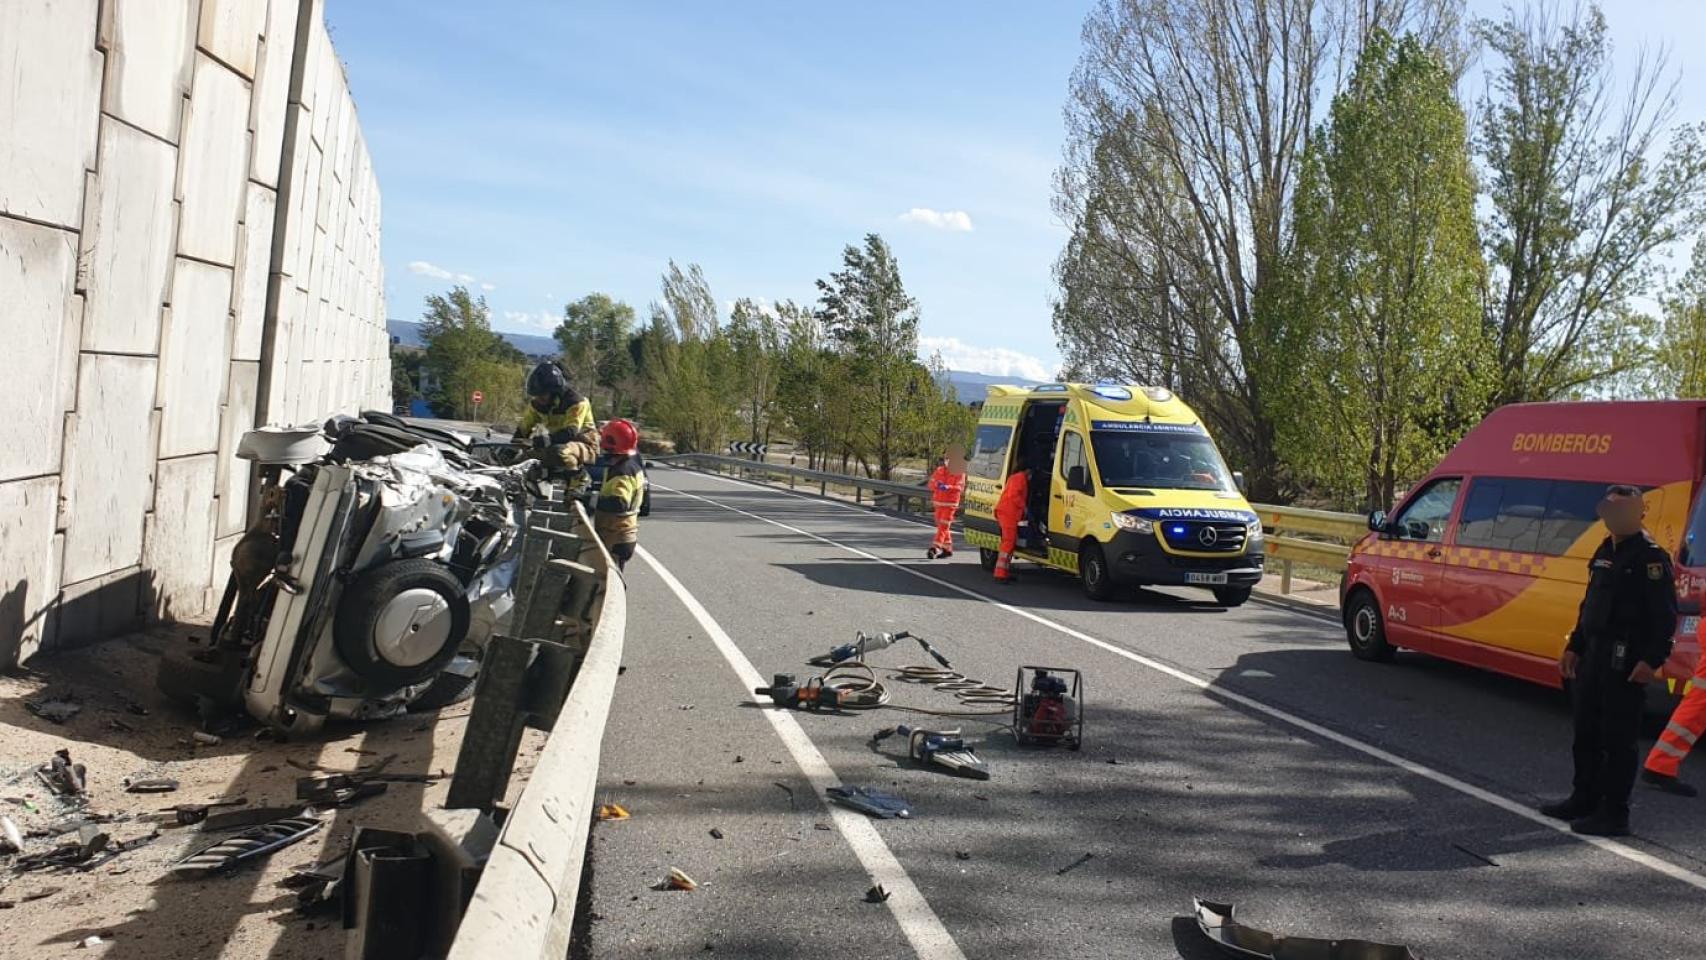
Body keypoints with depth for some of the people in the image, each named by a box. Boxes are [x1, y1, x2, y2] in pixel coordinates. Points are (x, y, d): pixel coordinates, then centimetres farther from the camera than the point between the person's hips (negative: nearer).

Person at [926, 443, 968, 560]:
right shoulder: (939, 470, 5)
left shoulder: (959, 473, -6)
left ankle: (934, 548, -17)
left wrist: (948, 487, -31)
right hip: (938, 502, 6)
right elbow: (931, 483, 4)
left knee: (943, 526, -10)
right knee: (941, 525, 12)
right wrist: (937, 485, -19)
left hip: (950, 503, -6)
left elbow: (960, 487, -16)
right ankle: (948, 548, 23)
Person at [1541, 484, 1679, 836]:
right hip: (1595, 656, 9)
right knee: (1586, 733, 16)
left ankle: (1614, 814, 3)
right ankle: (1584, 800, 27)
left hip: (1626, 661, -9)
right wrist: (1573, 647, 20)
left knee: (1617, 738, -3)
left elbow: (1665, 616, -15)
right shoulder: (1605, 552, 16)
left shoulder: (1650, 556, -10)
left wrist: (1652, 660, -22)